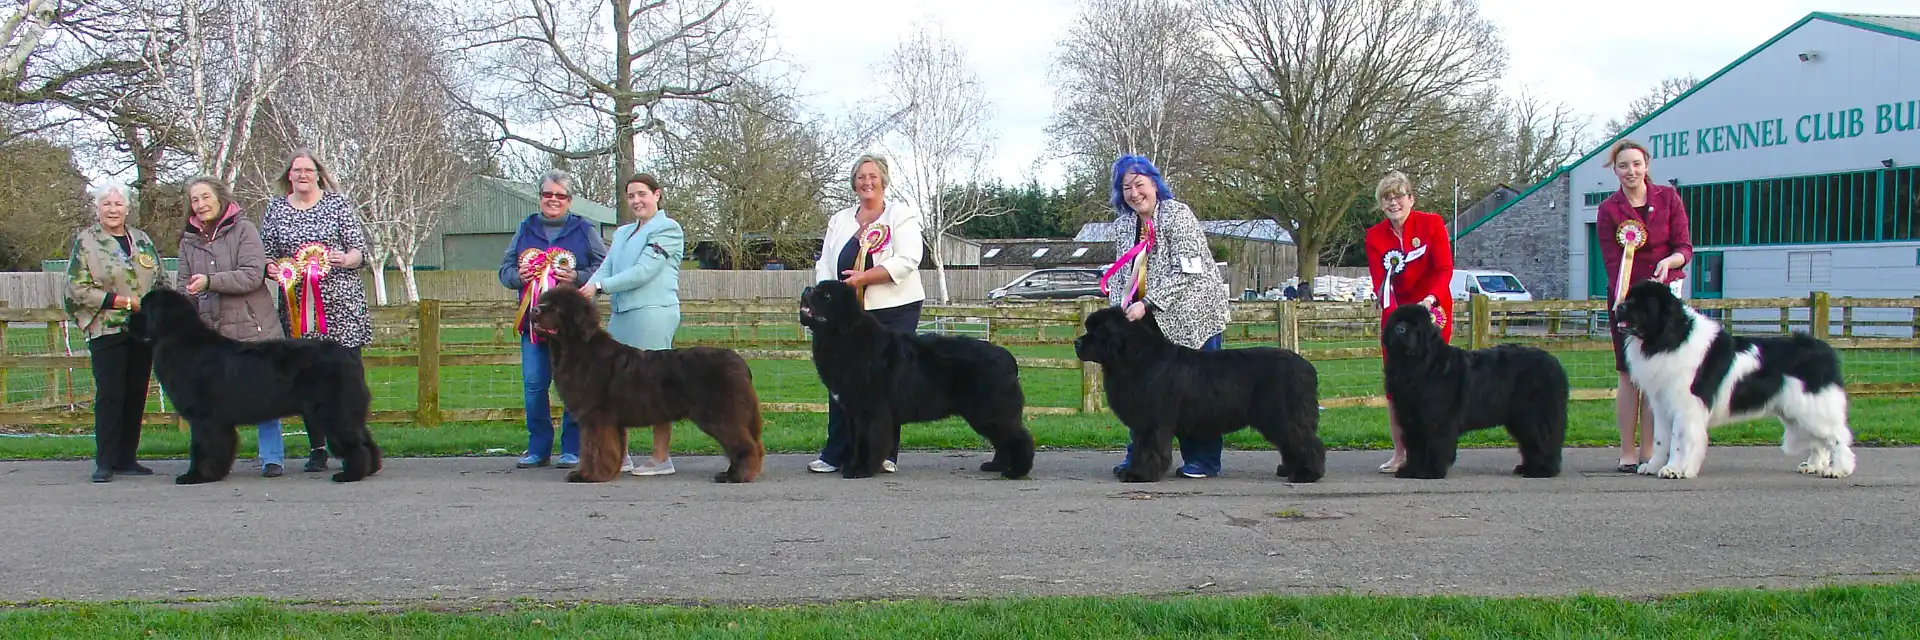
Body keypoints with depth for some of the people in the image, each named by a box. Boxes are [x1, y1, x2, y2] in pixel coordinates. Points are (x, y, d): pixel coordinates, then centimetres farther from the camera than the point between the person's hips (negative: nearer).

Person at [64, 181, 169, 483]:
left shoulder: (142, 240, 15)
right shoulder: (85, 241, 0)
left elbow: (161, 281, 19)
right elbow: (76, 288, -8)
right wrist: (122, 301, -14)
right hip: (106, 331, -4)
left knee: (136, 394, 5)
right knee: (110, 395, -8)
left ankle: (126, 458, 12)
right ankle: (105, 461, -4)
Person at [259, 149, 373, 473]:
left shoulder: (338, 203, 6)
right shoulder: (275, 208, 12)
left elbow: (360, 249, 5)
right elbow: (266, 253, 15)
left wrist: (345, 259, -16)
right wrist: (271, 269, -7)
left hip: (341, 303, -2)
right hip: (297, 305, 2)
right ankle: (317, 449, 9)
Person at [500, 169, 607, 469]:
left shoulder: (585, 230, 5)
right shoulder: (526, 229, 15)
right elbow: (505, 269, 16)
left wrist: (578, 278, -17)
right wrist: (518, 275, -6)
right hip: (533, 320, 3)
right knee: (533, 384, 2)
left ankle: (572, 449, 8)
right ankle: (538, 448, 13)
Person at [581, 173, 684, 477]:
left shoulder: (667, 229, -1)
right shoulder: (622, 233, 23)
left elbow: (644, 271, -11)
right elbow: (606, 268, 12)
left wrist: (600, 285, -12)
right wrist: (587, 289, -9)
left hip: (653, 313, -8)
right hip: (621, 315, 8)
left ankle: (661, 458, -2)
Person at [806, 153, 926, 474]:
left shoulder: (902, 215, 2)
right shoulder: (840, 220, 17)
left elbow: (907, 260, -11)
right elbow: (825, 264, 12)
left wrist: (865, 277, -18)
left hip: (894, 311, -4)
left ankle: (886, 453, 6)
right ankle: (835, 453, 7)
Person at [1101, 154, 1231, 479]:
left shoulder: (1178, 214, -12)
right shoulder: (1123, 225, 9)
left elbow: (1186, 272, -19)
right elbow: (1122, 274, 11)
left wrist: (1147, 304, -23)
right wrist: (1119, 310, -7)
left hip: (1193, 315, -6)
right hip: (1152, 319, 6)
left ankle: (1204, 459, 6)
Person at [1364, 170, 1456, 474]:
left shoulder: (1432, 224, -9)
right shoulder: (1375, 236, -4)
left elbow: (1445, 269, -15)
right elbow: (1379, 281, -13)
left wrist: (1431, 298, -34)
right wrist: (1392, 310, -32)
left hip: (1433, 309, -2)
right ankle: (1400, 452, 7)